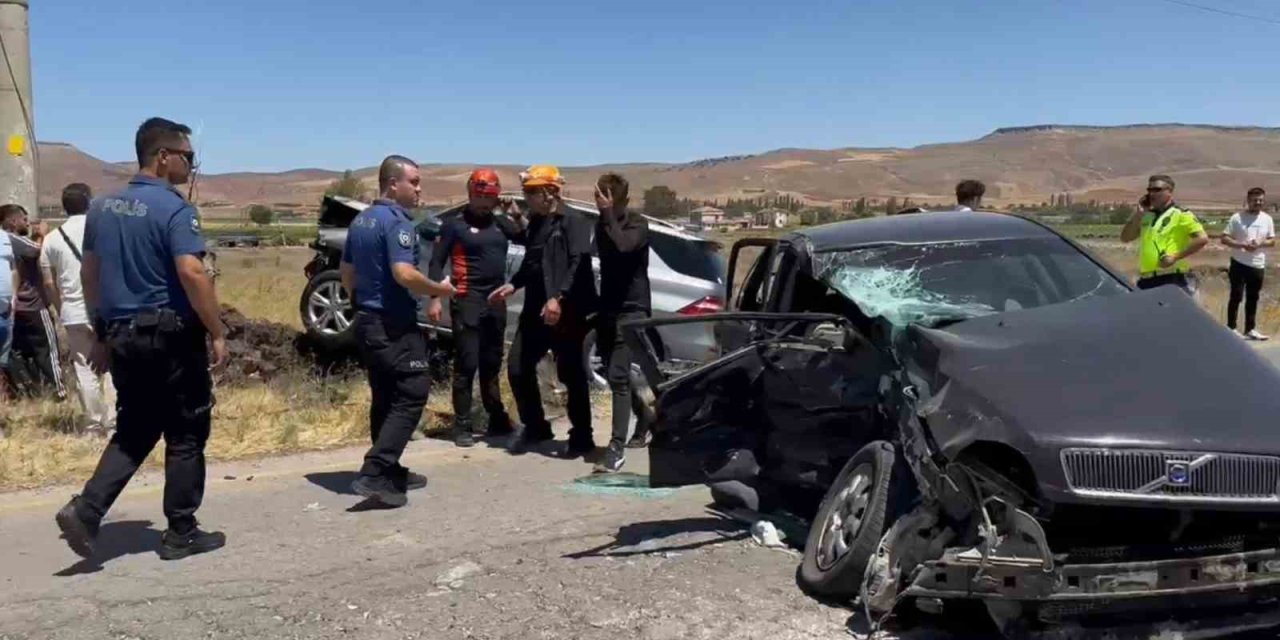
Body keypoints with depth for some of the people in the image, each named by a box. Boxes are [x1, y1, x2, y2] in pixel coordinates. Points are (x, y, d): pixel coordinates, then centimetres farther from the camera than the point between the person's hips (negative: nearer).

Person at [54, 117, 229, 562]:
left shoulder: (103, 208, 11)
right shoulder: (173, 209, -14)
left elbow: (89, 273, 15)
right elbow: (191, 273, -24)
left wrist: (100, 334, 21)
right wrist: (217, 333, -17)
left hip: (121, 336, 7)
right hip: (170, 337, -7)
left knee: (133, 431, 18)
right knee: (186, 436, 5)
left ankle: (85, 509, 2)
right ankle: (181, 534, 12)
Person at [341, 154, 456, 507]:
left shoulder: (361, 220, 13)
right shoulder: (397, 221, -16)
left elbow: (346, 271, 21)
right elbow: (404, 275, -27)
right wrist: (439, 289, -12)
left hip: (367, 321, 10)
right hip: (393, 325, -10)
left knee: (385, 398, 16)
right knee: (410, 396, -6)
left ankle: (389, 471, 22)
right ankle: (374, 474, -13)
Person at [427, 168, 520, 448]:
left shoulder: (500, 223, 12)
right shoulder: (455, 225, -2)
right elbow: (437, 262, -5)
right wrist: (435, 298, -14)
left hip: (496, 301, 5)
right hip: (467, 300, -5)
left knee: (491, 364, 13)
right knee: (466, 364, -5)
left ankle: (497, 419, 22)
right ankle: (462, 426, 1)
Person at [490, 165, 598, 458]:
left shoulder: (573, 221, -8)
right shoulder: (535, 222, 17)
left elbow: (579, 263, -19)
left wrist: (559, 298, -27)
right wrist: (512, 285, 15)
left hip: (566, 312, -8)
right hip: (535, 310, 8)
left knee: (571, 375, -1)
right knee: (518, 368, 7)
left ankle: (581, 437, 12)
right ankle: (535, 428, 23)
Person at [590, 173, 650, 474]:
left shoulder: (637, 224, -9)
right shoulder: (602, 224, 11)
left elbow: (622, 245, -31)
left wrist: (609, 214, -23)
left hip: (631, 308, -7)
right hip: (608, 307, 8)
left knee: (618, 376, -17)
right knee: (618, 375, 13)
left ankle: (617, 448, -19)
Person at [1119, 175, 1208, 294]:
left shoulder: (1181, 215, -2)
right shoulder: (1146, 216, 17)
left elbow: (1202, 239, -10)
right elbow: (1125, 238, 13)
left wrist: (1176, 257, -14)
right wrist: (1138, 213, 5)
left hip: (1173, 280, -7)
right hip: (1146, 280, 7)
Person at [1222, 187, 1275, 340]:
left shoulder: (1267, 219, 5)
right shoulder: (1237, 218, -8)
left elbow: (1272, 241, 9)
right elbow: (1224, 238, -9)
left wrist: (1260, 243, -12)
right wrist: (1242, 245, -23)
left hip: (1258, 265, 4)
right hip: (1239, 264, -4)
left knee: (1252, 299, 11)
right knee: (1236, 297, -1)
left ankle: (1250, 329, 19)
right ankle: (1231, 328, 6)